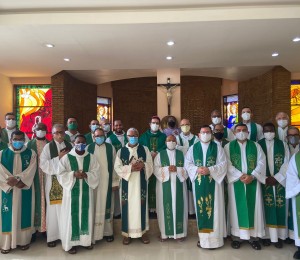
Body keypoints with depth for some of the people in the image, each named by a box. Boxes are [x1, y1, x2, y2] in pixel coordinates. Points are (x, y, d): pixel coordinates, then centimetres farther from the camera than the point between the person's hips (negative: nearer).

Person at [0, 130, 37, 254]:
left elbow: (30, 172, -10)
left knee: (24, 214, 8)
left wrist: (17, 178, -24)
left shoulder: (31, 154, -1)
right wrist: (15, 182, -18)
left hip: (25, 191, 0)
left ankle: (24, 240, 22)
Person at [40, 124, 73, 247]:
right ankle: (52, 236, 17)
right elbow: (43, 164, -10)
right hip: (53, 181, -2)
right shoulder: (48, 147, -1)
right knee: (54, 208, 4)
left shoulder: (70, 146, 6)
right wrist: (58, 158, -15)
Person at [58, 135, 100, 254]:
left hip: (86, 191, 2)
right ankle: (70, 243, 16)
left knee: (86, 215, 9)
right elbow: (61, 174, -5)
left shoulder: (91, 157, 3)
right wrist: (73, 174, -20)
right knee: (72, 216, 3)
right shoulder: (66, 157, -2)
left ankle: (86, 240, 25)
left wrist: (86, 175, -19)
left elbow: (96, 173, 0)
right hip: (72, 191, -2)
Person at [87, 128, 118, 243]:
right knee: (94, 207, 6)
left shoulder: (110, 148, 1)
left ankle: (108, 232, 19)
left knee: (107, 205, 8)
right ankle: (93, 232, 18)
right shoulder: (89, 148, 0)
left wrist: (115, 182, -3)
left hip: (107, 182, 0)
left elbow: (114, 166, 1)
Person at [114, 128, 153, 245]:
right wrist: (130, 168, -19)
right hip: (127, 184, 0)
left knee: (141, 206, 6)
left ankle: (143, 231, 20)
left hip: (141, 183, 1)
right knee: (128, 207, 4)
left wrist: (143, 165, -19)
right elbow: (117, 167, -5)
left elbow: (150, 165, 1)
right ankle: (127, 233, 17)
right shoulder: (121, 151, 2)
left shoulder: (145, 149, 4)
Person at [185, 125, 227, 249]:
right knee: (200, 208, 6)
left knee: (214, 208, 0)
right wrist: (197, 169, -13)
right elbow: (187, 163, 4)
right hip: (199, 183, 2)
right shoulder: (193, 148, 8)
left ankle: (214, 236, 10)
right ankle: (202, 236, 17)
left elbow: (223, 164, -4)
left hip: (214, 182, -1)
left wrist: (210, 170, -17)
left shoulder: (217, 147, 3)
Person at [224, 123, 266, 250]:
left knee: (253, 208, 4)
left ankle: (254, 237, 15)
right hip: (236, 182, -1)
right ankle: (236, 236, 12)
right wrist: (240, 175, -17)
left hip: (253, 182, 2)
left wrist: (252, 176, -14)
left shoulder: (256, 146, 8)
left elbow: (261, 163, -1)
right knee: (237, 208, 3)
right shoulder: (228, 147, 3)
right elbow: (228, 164, -7)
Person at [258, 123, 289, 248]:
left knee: (279, 207, 1)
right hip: (264, 181, -1)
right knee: (266, 207, -1)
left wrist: (276, 177, -10)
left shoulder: (282, 144, 5)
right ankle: (267, 235, 8)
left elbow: (286, 163, 0)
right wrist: (265, 178, -11)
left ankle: (278, 236, 10)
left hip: (280, 181, 1)